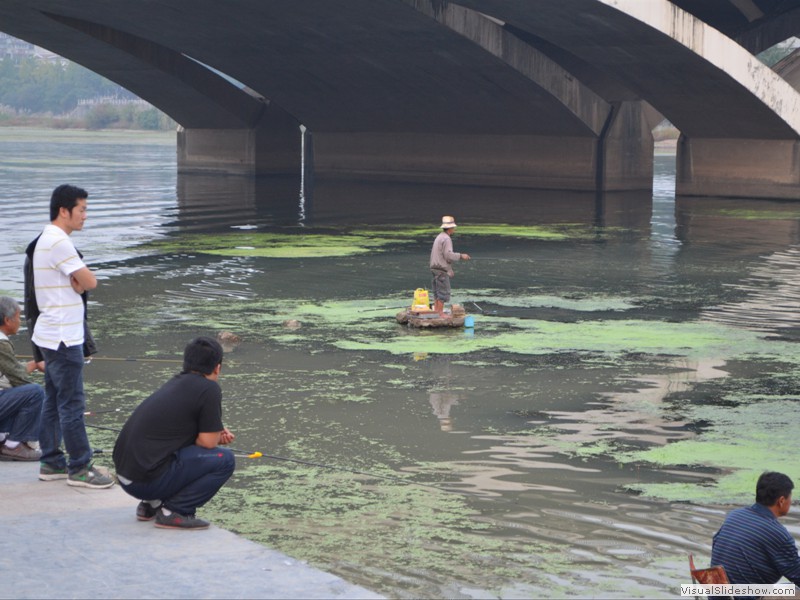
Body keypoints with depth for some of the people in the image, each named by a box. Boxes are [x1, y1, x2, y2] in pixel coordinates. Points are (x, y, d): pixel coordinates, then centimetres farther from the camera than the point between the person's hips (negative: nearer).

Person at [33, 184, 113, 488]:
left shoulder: (46, 240, 16)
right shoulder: (58, 242, -18)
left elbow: (77, 284, 14)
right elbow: (89, 282, -17)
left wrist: (76, 282, -6)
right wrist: (79, 280, 2)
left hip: (52, 335, 11)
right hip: (63, 337, -11)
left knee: (54, 401, 14)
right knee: (72, 404, -5)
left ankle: (51, 463, 20)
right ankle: (79, 468, 0)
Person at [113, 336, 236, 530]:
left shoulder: (176, 383, 17)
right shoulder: (209, 389, -7)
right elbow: (208, 442, -7)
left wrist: (215, 433, 20)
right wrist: (216, 434, 14)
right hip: (148, 480, -9)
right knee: (224, 459, -4)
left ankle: (152, 504, 18)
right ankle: (174, 512, -6)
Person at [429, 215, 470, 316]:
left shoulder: (439, 237, 16)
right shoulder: (446, 239, -15)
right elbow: (448, 255, -22)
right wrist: (461, 256, -10)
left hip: (435, 268, 10)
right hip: (442, 270, -10)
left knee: (437, 291, 12)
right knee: (443, 292, -6)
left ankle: (436, 311, 13)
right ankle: (440, 313, -6)